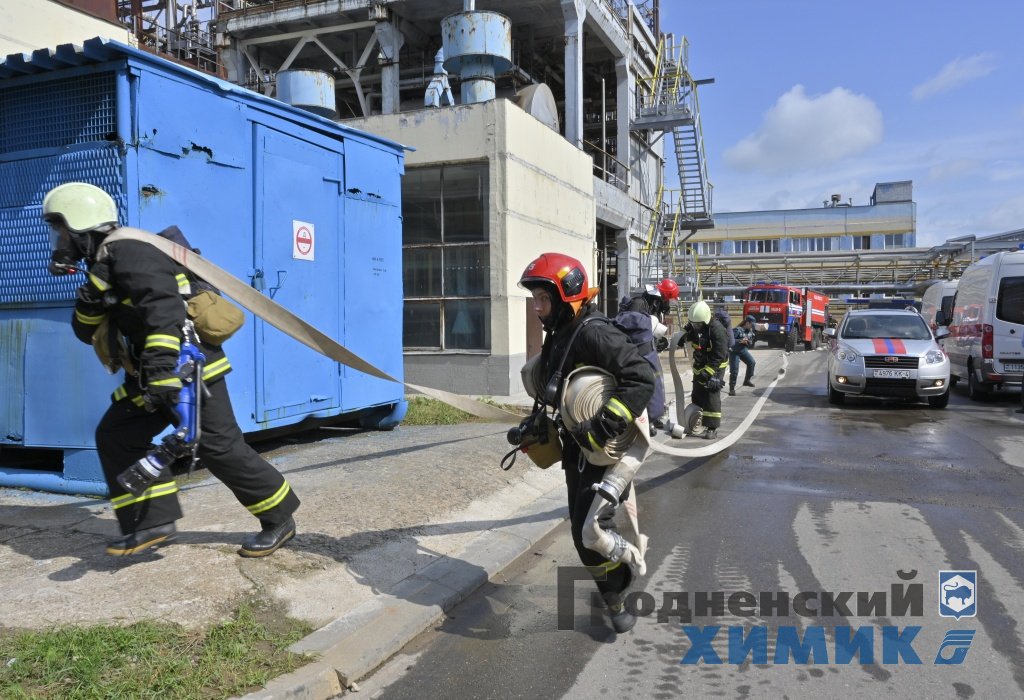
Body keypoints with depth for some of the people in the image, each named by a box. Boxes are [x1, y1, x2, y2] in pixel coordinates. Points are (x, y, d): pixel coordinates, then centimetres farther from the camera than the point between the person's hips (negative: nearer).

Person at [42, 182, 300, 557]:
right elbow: (87, 331, 17)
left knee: (219, 447, -7)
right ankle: (154, 520, 11)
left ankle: (280, 519, 6)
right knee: (116, 436, 8)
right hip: (154, 372, 10)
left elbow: (163, 307, -30)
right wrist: (91, 298, -5)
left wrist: (162, 367, -39)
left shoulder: (127, 252, -16)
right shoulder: (104, 264, 17)